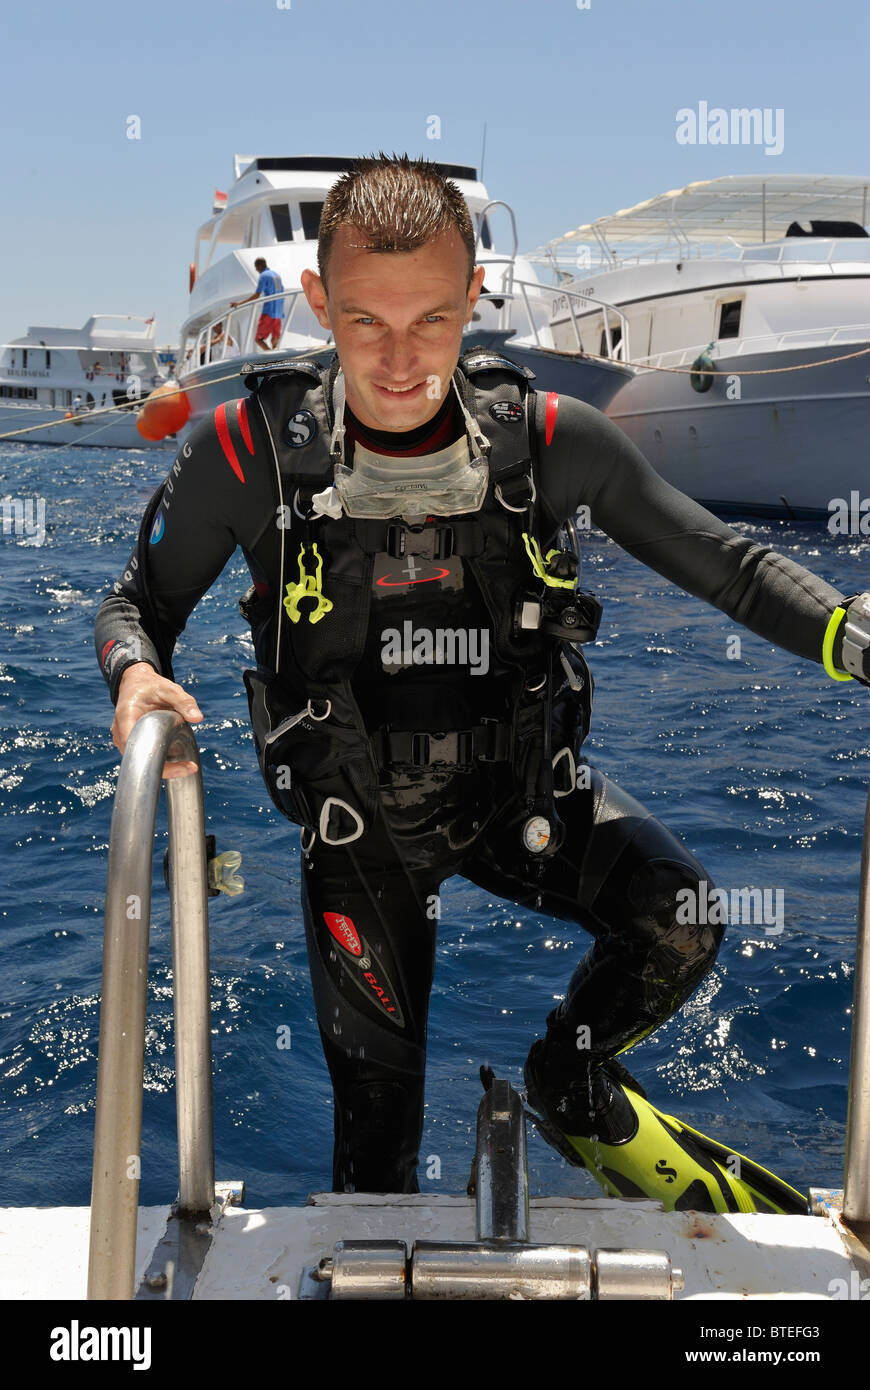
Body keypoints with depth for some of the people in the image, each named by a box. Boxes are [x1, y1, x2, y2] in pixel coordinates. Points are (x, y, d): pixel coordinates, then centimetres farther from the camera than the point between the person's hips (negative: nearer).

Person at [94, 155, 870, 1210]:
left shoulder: (545, 437, -15)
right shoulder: (251, 451, -18)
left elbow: (720, 561, -7)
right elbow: (139, 603, -5)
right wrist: (136, 675, -28)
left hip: (522, 783, 1)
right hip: (358, 818, 0)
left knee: (682, 921, -21)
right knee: (376, 1084, 10)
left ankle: (577, 1091, 13)